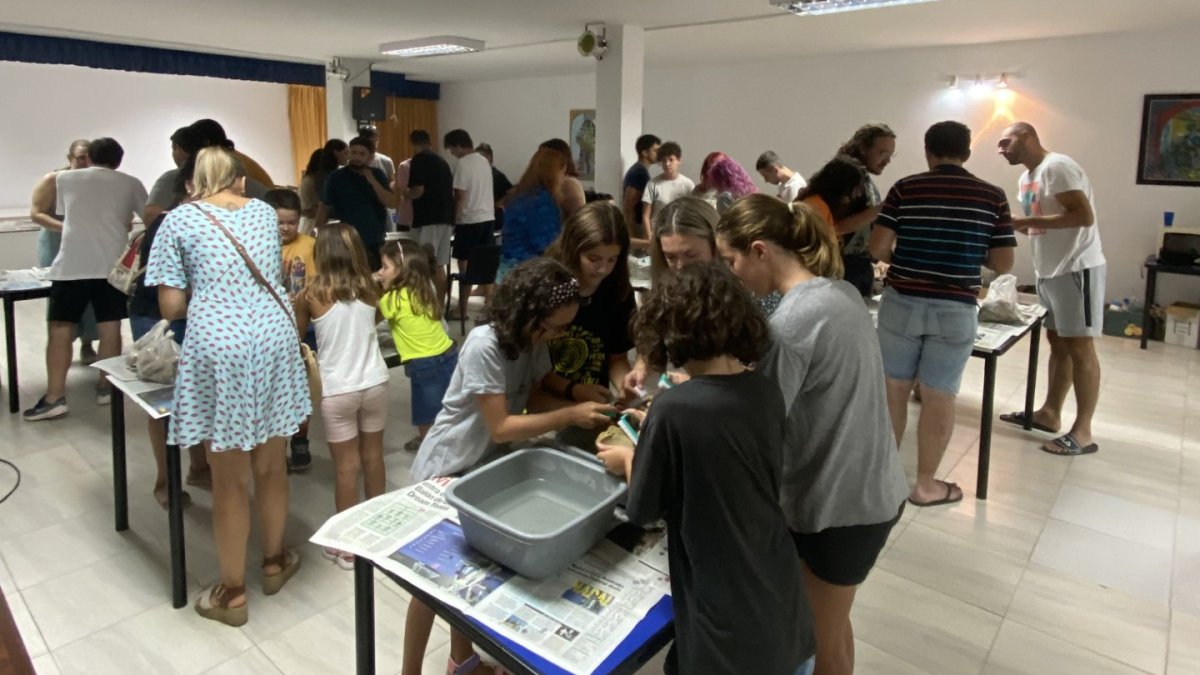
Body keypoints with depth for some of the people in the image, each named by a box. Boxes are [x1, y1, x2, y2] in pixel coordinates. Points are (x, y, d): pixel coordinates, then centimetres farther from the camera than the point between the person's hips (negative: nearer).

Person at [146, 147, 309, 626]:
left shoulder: (179, 221, 2)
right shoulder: (265, 212, 13)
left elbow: (171, 306, 1)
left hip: (219, 352, -3)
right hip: (274, 341, 4)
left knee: (230, 480, 7)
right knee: (270, 466, 18)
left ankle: (232, 593, 22)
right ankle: (274, 560, 36)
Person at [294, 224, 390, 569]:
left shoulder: (311, 294, -8)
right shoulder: (369, 289, 1)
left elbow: (295, 335, 8)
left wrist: (297, 301, 24)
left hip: (337, 390, -3)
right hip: (375, 383, 3)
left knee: (346, 464, 4)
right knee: (373, 455, 17)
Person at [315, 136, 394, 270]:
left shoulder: (378, 175, 5)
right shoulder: (336, 177, -4)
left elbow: (391, 203, -4)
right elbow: (323, 208, -1)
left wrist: (373, 181, -15)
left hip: (376, 242, 3)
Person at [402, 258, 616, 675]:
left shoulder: (532, 340, -9)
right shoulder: (484, 346, -31)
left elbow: (534, 397, -1)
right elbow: (501, 427, -29)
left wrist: (583, 410, -18)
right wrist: (571, 416, -29)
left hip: (487, 467, 7)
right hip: (447, 469, -7)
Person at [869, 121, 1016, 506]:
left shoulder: (905, 189, -1)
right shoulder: (992, 196, 1)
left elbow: (877, 247, -7)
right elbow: (1003, 263, 1)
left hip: (902, 302, 0)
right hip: (956, 310, 0)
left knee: (893, 388, 13)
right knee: (939, 396, 8)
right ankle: (925, 485, 19)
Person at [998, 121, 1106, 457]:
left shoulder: (1056, 166, -15)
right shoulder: (1027, 178, 14)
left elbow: (1084, 216, -23)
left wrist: (1028, 221, -24)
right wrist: (1014, 224, 3)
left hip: (1077, 268, -9)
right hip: (1049, 271, 10)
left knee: (1079, 346, -5)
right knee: (1058, 342, 15)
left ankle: (1082, 432, 2)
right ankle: (1050, 413, 25)